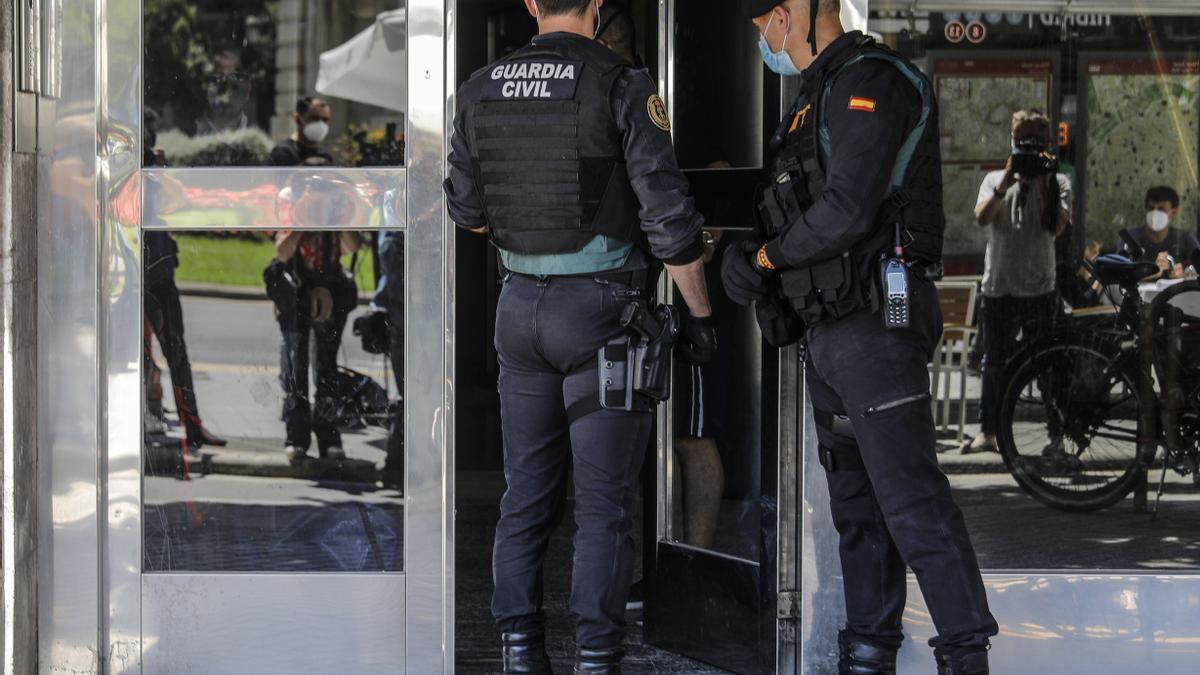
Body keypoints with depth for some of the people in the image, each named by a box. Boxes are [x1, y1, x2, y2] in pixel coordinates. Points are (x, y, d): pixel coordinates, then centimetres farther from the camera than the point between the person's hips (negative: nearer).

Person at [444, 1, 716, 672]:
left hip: (522, 307, 5)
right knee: (605, 502, -1)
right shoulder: (624, 87, -13)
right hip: (603, 313, -5)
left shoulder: (482, 90, 2)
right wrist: (701, 313, -3)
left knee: (529, 492, 12)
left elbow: (467, 209, 14)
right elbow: (670, 215, -15)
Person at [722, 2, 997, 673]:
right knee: (856, 502, 12)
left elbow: (846, 210, -22)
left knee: (911, 501, -12)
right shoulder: (826, 90, 19)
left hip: (877, 325, -10)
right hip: (832, 333, 10)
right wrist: (755, 257, 5)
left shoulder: (869, 82, -13)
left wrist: (768, 256, -8)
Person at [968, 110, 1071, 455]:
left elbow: (1056, 226, -11)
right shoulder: (995, 180, 9)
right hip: (999, 288, 1)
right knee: (994, 363, 7)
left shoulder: (1057, 182, 6)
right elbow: (982, 216, -9)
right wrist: (1008, 180, -16)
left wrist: (1044, 182, -15)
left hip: (1040, 288, -1)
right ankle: (987, 432, 14)